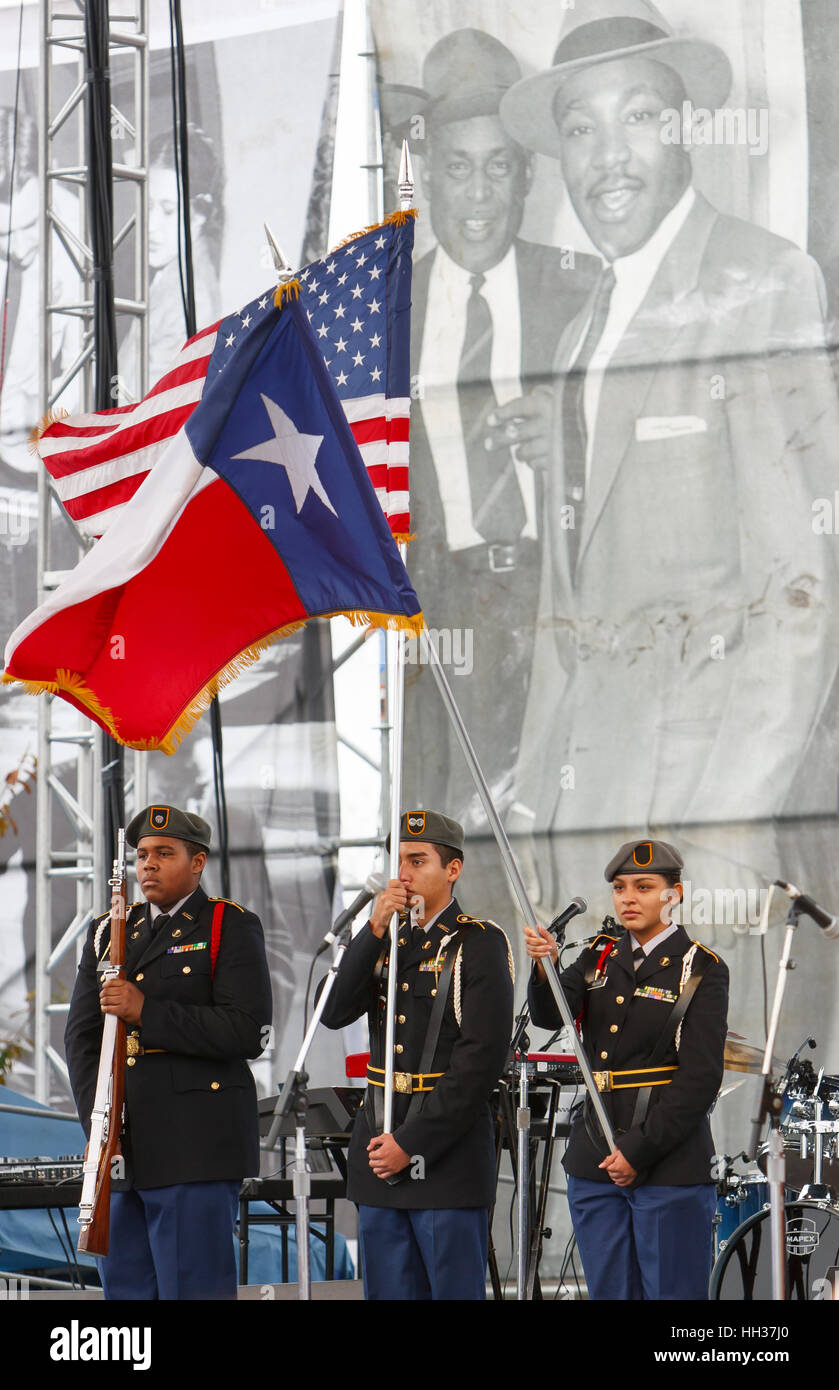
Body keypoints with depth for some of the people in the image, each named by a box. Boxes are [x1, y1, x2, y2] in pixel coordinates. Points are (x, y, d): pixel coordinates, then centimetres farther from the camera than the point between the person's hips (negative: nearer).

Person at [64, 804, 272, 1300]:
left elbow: (248, 1032, -12)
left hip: (197, 1150, -6)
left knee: (194, 1287, -6)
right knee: (125, 1286, 7)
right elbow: (82, 1036, 10)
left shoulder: (231, 928, 0)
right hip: (119, 1150, 6)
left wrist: (146, 1012, -15)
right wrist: (98, 1124, -5)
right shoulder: (110, 933, 17)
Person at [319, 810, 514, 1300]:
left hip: (448, 1156, -6)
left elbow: (481, 1059, -14)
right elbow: (335, 1013, 0)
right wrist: (375, 930, -11)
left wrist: (411, 1144, -15)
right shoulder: (386, 941, 15)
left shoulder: (481, 943, -6)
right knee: (389, 1290, 7)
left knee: (454, 1289, -4)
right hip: (379, 1148, 6)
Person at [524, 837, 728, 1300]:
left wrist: (639, 1152, -15)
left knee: (672, 1292, -4)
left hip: (670, 1163, -6)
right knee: (610, 1291, 9)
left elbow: (699, 1079, -10)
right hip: (596, 1162, 6)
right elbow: (550, 1015, -5)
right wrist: (544, 966, -27)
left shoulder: (701, 970, -4)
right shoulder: (600, 959, 12)